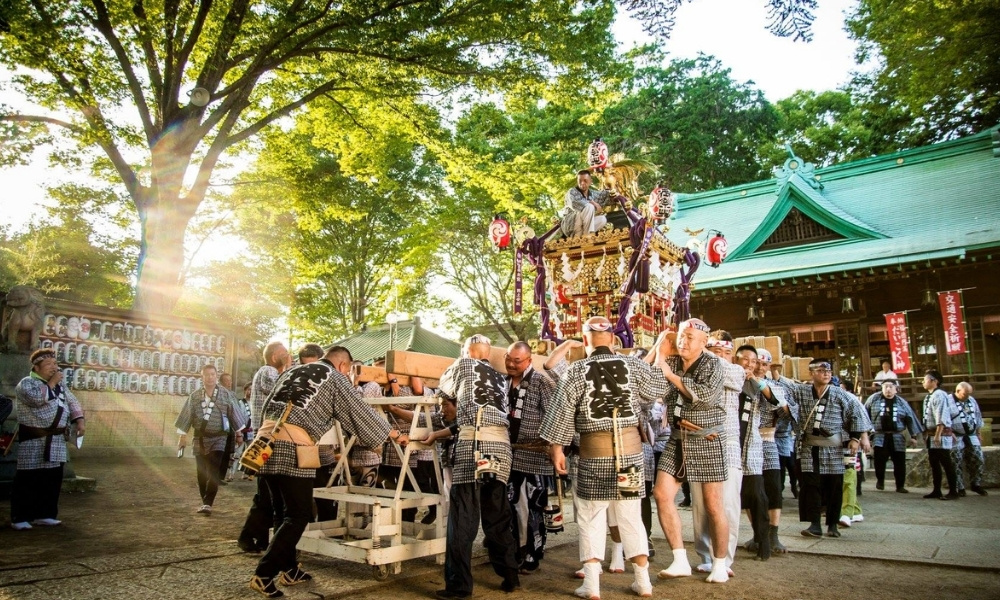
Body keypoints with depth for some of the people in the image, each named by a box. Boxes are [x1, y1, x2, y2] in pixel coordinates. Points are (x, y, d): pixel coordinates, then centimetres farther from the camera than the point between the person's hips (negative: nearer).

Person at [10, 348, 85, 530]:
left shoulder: (60, 385, 15)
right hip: (33, 440, -7)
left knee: (52, 479, 10)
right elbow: (38, 398, -24)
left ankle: (44, 514, 20)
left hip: (57, 440, 7)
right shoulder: (26, 383, -6)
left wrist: (80, 420, 2)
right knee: (28, 479, -4)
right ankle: (20, 518, 6)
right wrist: (52, 383, -13)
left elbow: (72, 402, 16)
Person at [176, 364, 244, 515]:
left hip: (218, 439, -3)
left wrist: (239, 433, 6)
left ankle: (207, 503, -10)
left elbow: (234, 414, 4)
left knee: (213, 473, -11)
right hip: (200, 439, 3)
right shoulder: (194, 396, 4)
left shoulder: (226, 395, -1)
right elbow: (186, 416, 7)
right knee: (202, 473, 8)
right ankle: (205, 502, 22)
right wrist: (182, 436, 5)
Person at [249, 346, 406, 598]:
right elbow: (361, 412, 9)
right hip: (292, 448, -7)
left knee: (285, 511, 18)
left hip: (266, 441, 7)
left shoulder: (291, 371, 23)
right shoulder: (335, 378, 5)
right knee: (298, 515, 3)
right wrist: (395, 435, 19)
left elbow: (265, 408, 25)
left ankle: (289, 570, 26)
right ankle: (263, 574, 0)